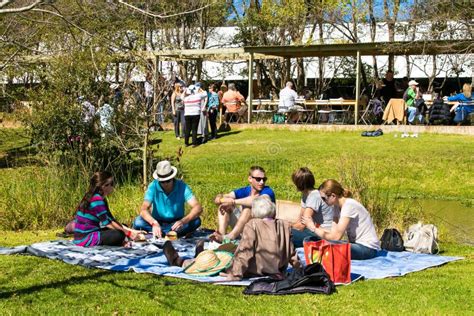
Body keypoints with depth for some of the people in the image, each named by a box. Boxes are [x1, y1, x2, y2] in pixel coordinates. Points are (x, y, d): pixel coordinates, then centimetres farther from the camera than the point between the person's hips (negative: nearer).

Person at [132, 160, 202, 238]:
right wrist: (154, 223, -46)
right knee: (138, 222, -27)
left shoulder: (182, 186, -15)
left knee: (196, 221, -28)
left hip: (176, 223, 0)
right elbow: (143, 209, -25)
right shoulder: (153, 187, -15)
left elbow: (198, 208, -24)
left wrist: (183, 221, -42)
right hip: (158, 222, 0)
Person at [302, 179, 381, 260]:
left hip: (368, 248, -9)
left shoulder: (349, 205, -20)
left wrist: (313, 228, -14)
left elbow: (336, 237, -22)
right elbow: (333, 232, 1)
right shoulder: (337, 206, 7)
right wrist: (314, 226, -10)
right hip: (357, 244, 9)